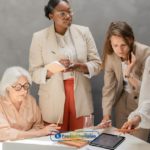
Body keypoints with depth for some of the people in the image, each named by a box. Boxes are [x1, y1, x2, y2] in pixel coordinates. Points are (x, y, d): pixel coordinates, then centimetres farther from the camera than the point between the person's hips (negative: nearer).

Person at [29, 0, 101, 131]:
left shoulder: (83, 32, 2)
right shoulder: (39, 37, -3)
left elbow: (97, 64, 4)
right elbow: (35, 73, -2)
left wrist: (79, 66, -16)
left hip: (80, 97, 2)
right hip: (54, 100, -2)